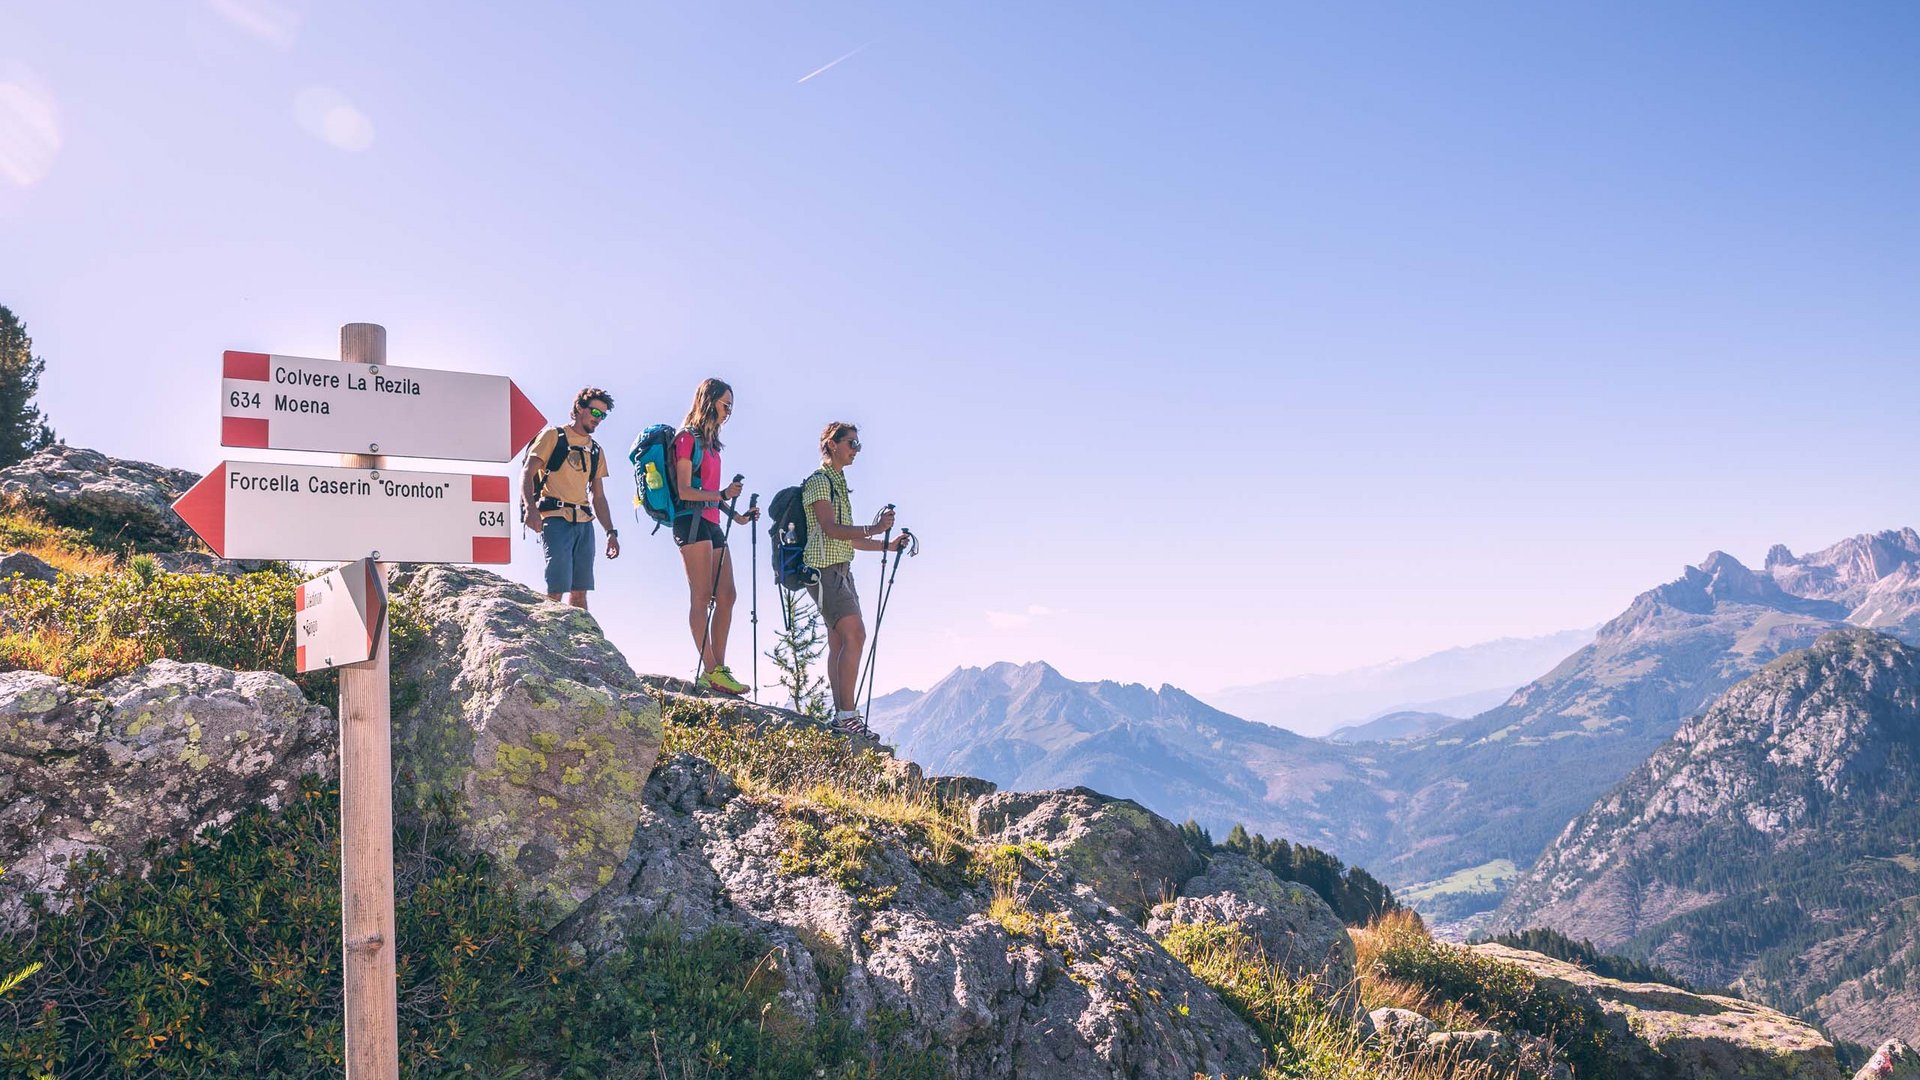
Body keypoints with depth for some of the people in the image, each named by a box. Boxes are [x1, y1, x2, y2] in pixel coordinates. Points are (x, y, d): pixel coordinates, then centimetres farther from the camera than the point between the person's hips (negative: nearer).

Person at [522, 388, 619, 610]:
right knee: (556, 589, -14)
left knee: (580, 591, 4)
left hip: (584, 524, 6)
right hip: (556, 519, -6)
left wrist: (611, 532, 13)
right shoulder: (554, 437, 4)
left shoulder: (595, 451, 21)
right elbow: (527, 475, -4)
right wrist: (531, 507, -22)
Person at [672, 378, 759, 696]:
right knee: (702, 597, -10)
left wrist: (736, 516, 15)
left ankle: (719, 669, 5)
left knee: (726, 596, 4)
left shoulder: (709, 443, 20)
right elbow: (684, 491, -12)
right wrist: (722, 495, -21)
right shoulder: (688, 438, -5)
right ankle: (711, 670, -12)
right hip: (693, 522, -9)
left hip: (712, 524, 9)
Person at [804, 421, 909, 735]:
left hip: (840, 570, 10)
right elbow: (829, 529, -19)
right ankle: (847, 713, -18)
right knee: (855, 635, -18)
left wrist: (887, 545, 16)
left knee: (840, 642, 6)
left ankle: (841, 715, 6)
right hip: (825, 568, -10)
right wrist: (872, 529, -28)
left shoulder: (839, 483, 21)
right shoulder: (819, 480, -7)